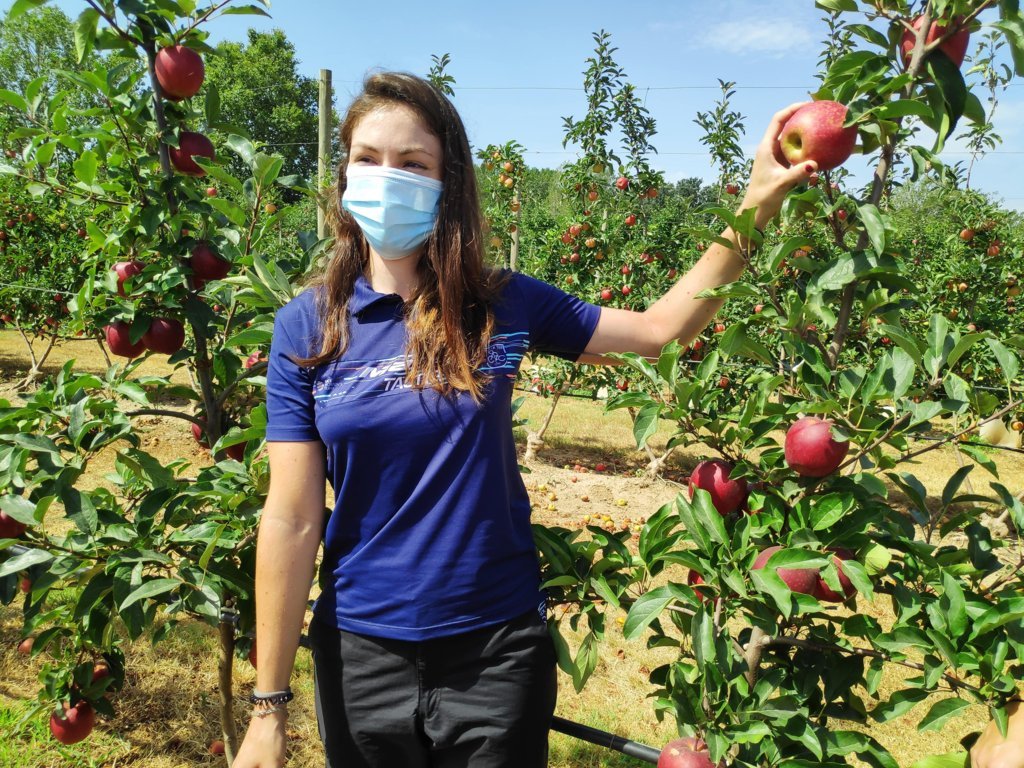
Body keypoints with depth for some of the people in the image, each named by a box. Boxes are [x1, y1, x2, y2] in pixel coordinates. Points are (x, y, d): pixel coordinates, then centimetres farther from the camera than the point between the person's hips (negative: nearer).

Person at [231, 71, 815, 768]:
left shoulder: (502, 306, -4)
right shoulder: (307, 327, -7)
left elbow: (661, 326, -1)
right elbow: (292, 520, -9)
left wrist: (756, 207, -9)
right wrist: (269, 708, -7)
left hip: (498, 648, 1)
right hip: (362, 654, 0)